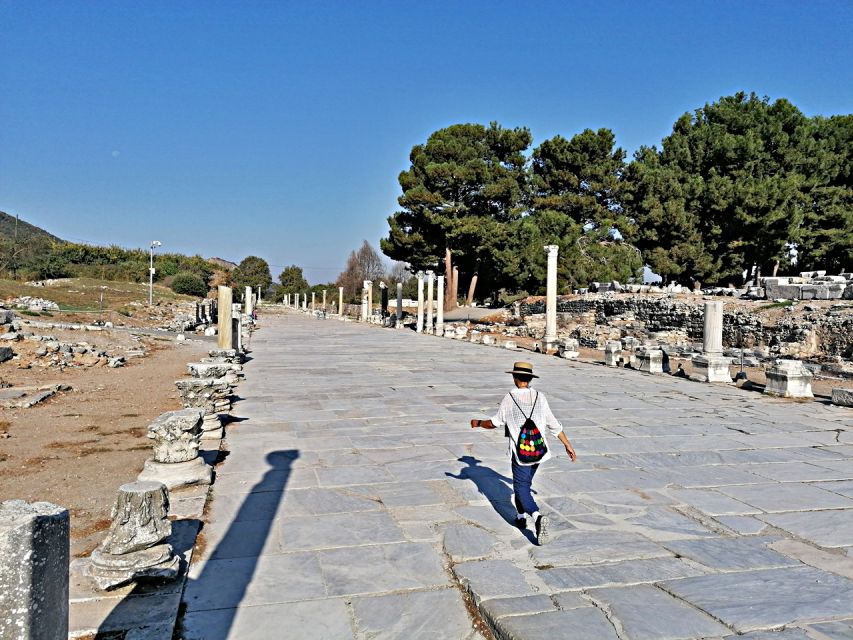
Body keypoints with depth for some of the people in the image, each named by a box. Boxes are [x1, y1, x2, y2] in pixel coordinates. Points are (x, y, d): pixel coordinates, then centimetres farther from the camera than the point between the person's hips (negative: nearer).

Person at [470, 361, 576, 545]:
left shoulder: (509, 398, -10)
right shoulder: (540, 397, 1)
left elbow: (495, 423, -1)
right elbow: (553, 425, 2)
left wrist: (478, 423, 18)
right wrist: (568, 445, 11)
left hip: (521, 452, -5)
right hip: (539, 450, 5)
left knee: (522, 488, -2)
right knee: (524, 483, 24)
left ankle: (538, 517, -24)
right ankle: (521, 517, 35)